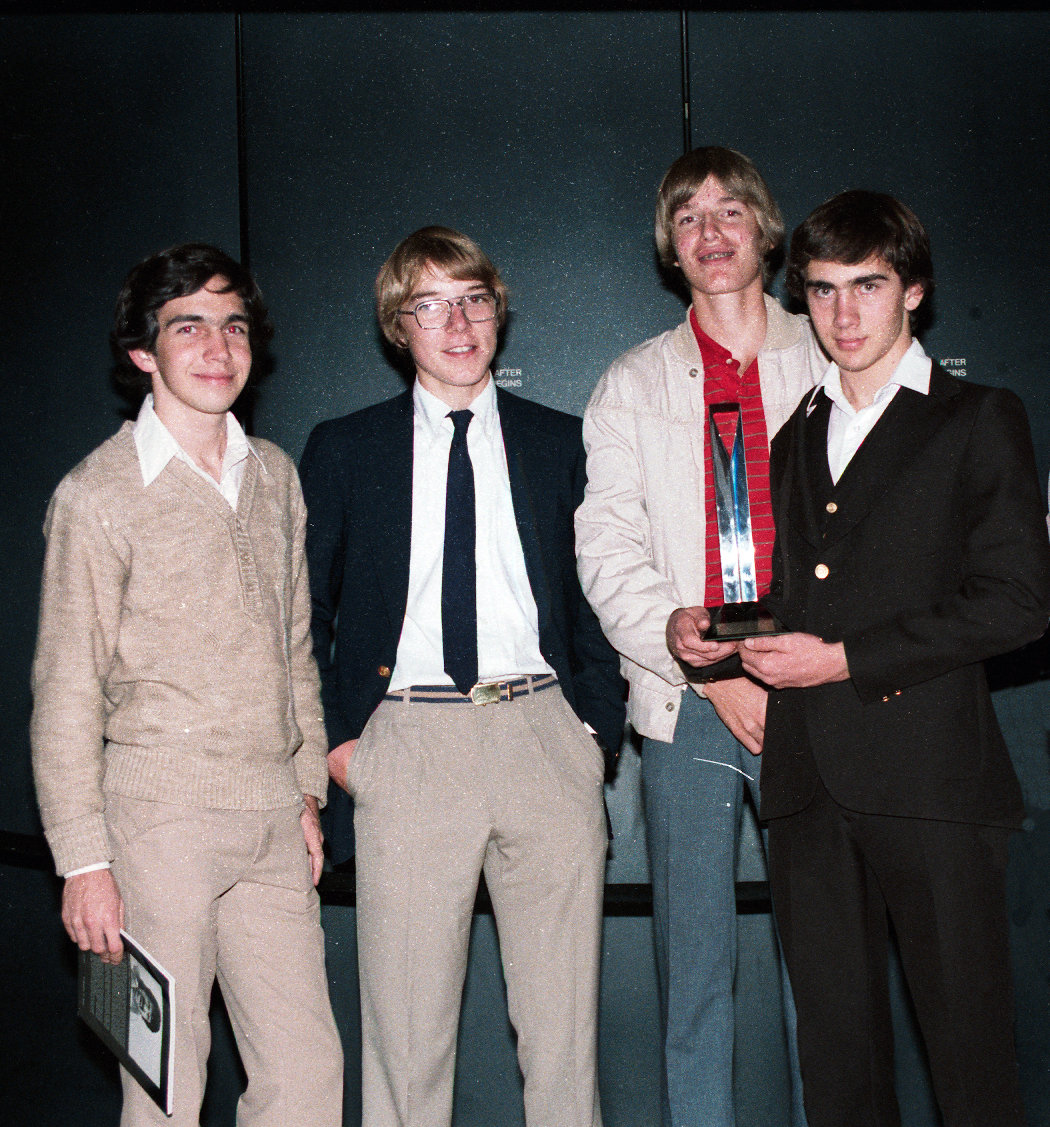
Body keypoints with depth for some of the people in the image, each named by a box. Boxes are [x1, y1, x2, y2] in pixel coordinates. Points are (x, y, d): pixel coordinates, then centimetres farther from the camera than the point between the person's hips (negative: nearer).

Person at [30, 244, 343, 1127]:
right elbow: (66, 693, -6)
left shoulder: (274, 475, 11)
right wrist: (83, 859, -9)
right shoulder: (99, 495, -6)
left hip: (272, 822, 5)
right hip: (161, 815, -5)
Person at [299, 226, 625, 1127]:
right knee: (406, 1024, 3)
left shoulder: (559, 442, 11)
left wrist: (596, 724, 2)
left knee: (561, 1016, 7)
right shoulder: (342, 450, 9)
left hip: (545, 735, 1)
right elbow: (305, 606, 12)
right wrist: (335, 737, 1)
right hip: (406, 743, -1)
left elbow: (596, 594, 13)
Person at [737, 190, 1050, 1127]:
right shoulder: (797, 437, 21)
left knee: (969, 1041, -1)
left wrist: (847, 660, -9)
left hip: (931, 777, -5)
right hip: (809, 780, 5)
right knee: (836, 1040, 8)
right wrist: (767, 654, 3)